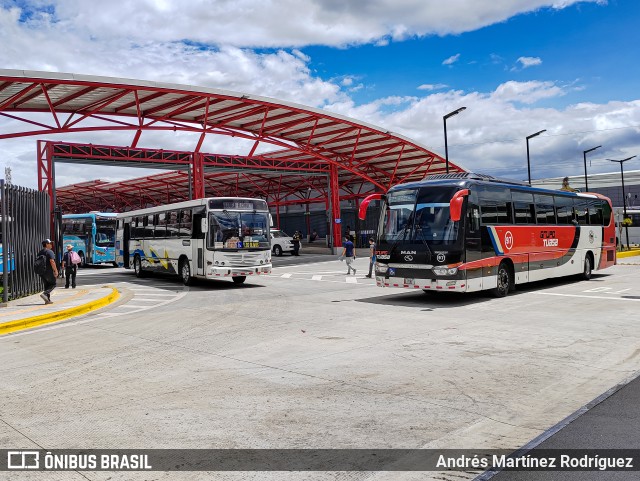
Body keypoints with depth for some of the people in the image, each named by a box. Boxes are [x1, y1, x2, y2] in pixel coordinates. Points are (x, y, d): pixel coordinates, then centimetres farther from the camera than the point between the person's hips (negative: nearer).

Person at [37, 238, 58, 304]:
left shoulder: (40, 252, 14)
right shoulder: (50, 252, -12)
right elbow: (52, 262, -21)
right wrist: (55, 270, -18)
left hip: (42, 272, 8)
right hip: (49, 272, -8)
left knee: (46, 285, 13)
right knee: (53, 284, 3)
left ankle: (47, 300, 11)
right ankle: (44, 294, -16)